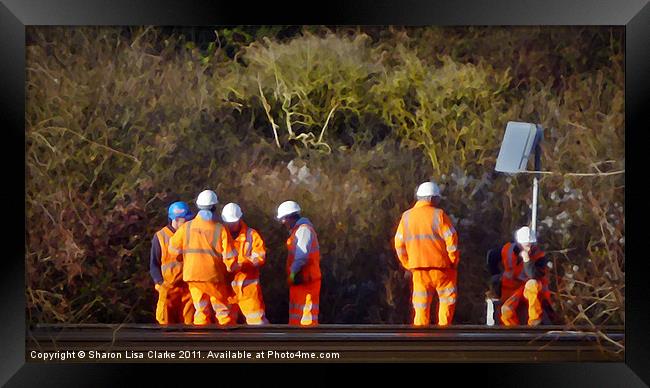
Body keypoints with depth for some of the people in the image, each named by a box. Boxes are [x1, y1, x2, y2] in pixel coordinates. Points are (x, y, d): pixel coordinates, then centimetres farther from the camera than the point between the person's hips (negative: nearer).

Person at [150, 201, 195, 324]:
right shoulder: (160, 237, 1)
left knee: (188, 322, 2)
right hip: (168, 287, -3)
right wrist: (160, 282, -10)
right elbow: (154, 265, 3)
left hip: (188, 286, 3)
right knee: (166, 322, -3)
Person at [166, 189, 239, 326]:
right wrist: (230, 268, 12)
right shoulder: (220, 229, -9)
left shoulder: (187, 227, -2)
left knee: (201, 310, 11)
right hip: (213, 276, -2)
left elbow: (173, 250, 3)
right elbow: (230, 256, -9)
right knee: (223, 310, 9)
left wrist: (184, 261, 22)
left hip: (192, 275, 2)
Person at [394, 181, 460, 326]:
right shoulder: (438, 215, -7)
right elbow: (451, 239, -10)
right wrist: (453, 261, 2)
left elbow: (399, 244, 7)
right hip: (440, 266, -4)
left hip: (418, 268, 4)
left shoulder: (406, 217, 6)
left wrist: (408, 265, 14)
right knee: (447, 298, 13)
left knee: (421, 305, 8)